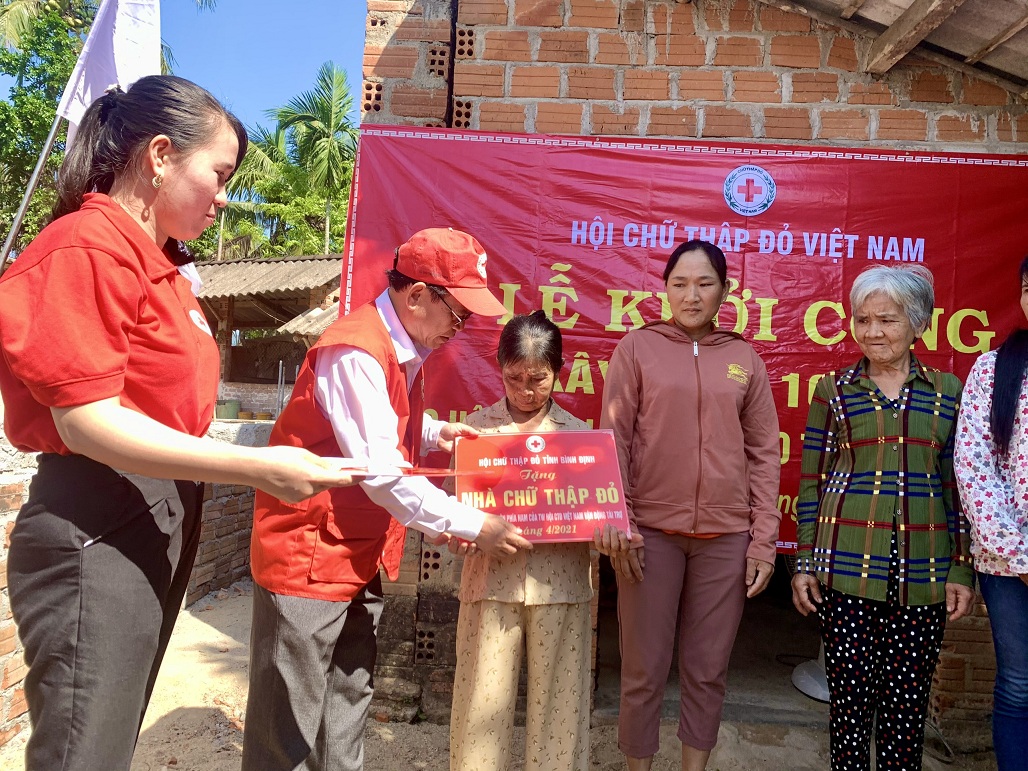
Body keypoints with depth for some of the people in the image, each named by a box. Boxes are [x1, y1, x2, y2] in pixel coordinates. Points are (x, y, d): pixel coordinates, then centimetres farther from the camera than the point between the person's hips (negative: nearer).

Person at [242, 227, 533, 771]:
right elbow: (381, 472, -26)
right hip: (309, 551, -9)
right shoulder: (355, 352, -23)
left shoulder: (405, 346, 6)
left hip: (363, 552, 9)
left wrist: (434, 433, 2)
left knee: (349, 700, 18)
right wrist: (475, 527, -21)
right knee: (290, 724, 4)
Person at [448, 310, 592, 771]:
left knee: (557, 700, 9)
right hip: (491, 580, 0)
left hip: (560, 584, 1)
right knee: (483, 701, 7)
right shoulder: (476, 427, 4)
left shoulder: (580, 432, 6)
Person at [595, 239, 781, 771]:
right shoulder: (637, 348, 0)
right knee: (644, 668, 8)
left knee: (707, 668, 13)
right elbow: (613, 441, -2)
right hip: (651, 530, -2)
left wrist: (764, 539, 1)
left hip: (726, 535, 2)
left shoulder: (745, 360, 7)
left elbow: (763, 454, 7)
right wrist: (615, 524, -9)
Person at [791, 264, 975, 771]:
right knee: (850, 695, 6)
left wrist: (962, 570, 5)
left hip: (921, 575, 1)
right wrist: (805, 562, 0)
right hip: (847, 570, -1)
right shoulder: (833, 391, 4)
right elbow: (810, 482, 4)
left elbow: (957, 487, 9)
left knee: (908, 701, 8)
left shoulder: (948, 392, 8)